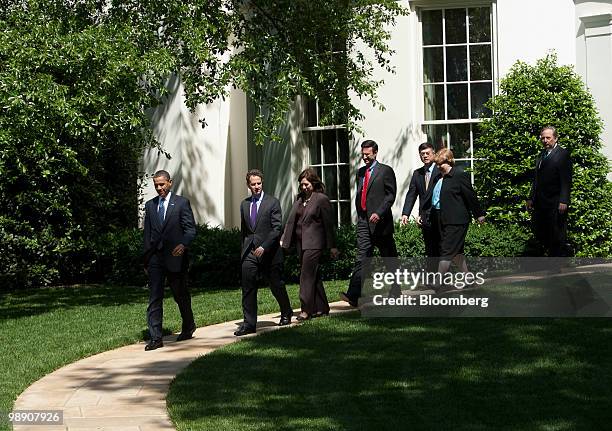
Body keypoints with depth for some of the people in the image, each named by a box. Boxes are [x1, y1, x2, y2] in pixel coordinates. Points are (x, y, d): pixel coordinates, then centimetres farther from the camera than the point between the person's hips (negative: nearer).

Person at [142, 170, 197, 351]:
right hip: (155, 257, 3)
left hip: (175, 256, -3)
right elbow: (147, 233, 15)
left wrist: (183, 244, -25)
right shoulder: (150, 205, 13)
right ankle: (155, 338, -5)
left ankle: (188, 326, 35)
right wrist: (146, 259, 12)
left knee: (180, 294, 11)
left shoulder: (182, 203, -1)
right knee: (154, 298, -4)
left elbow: (191, 229, -5)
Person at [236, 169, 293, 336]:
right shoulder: (244, 204, 11)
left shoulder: (272, 202, -4)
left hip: (269, 252, -3)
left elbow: (277, 228, -10)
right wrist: (245, 249, 12)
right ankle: (249, 323, -3)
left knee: (277, 285, 9)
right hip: (250, 253, 4)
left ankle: (286, 314, 33)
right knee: (248, 289, -5)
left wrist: (264, 247, -19)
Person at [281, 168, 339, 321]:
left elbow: (329, 223, -6)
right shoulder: (299, 199, 14)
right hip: (301, 243, 7)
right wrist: (283, 240, 4)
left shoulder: (322, 199, -6)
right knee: (314, 276, 12)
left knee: (307, 275, -12)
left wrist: (332, 246, -5)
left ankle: (307, 310, -10)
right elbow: (291, 220, 13)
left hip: (314, 243, -7)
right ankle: (321, 308, 19)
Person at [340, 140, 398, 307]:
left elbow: (390, 194, -9)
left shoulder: (385, 171, -3)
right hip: (363, 221, 5)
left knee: (389, 258, 8)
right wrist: (360, 215, 14)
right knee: (362, 257, -5)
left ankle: (394, 293, 22)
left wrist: (379, 213, -20)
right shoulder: (360, 172, 16)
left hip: (380, 220, -5)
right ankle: (354, 295, -15)